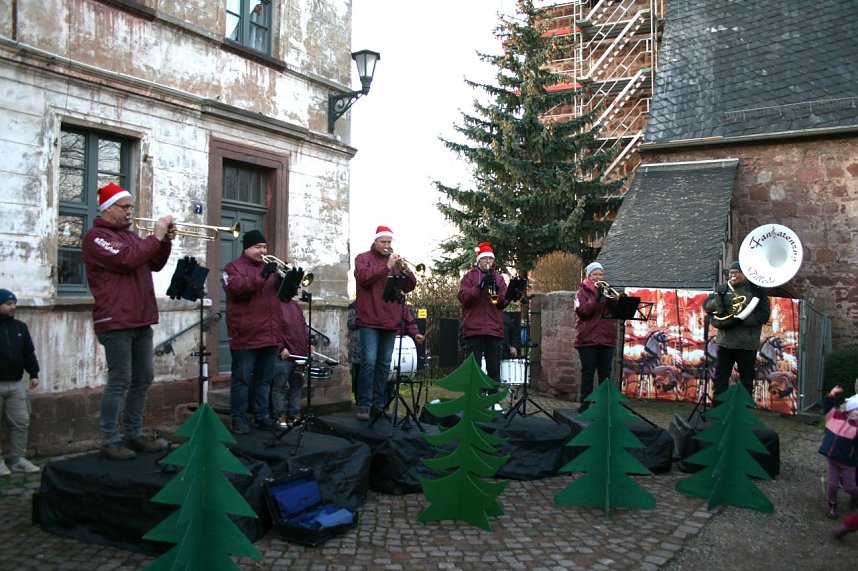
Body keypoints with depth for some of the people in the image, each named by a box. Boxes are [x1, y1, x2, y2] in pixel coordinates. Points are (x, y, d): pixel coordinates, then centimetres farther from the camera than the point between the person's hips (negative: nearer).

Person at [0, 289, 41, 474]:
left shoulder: (20, 327, 9)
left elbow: (29, 353, 12)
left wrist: (34, 374, 5)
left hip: (16, 384, 4)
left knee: (21, 423, 5)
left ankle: (19, 460, 14)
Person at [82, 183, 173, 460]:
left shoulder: (129, 235, 18)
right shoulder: (97, 236, -7)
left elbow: (155, 264, 20)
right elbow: (126, 260, -21)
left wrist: (166, 241, 4)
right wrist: (155, 237, -14)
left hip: (141, 320, 8)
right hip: (116, 322, -8)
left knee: (143, 379, 10)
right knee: (120, 381, -6)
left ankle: (135, 435, 19)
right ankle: (110, 440, 3)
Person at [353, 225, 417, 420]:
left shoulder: (396, 261, 17)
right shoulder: (363, 258, 6)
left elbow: (410, 286, 10)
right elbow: (363, 277, -13)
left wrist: (405, 270, -9)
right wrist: (386, 267, -17)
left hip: (390, 321, 5)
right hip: (369, 320, -5)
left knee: (384, 364, 6)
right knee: (369, 362, -11)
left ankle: (378, 404, 11)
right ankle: (364, 405, -6)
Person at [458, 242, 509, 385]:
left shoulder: (498, 277, 15)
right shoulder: (469, 276, 9)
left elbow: (504, 303, 8)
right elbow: (462, 297, -6)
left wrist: (497, 290, -12)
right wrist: (480, 286, -16)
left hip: (495, 330, 3)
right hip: (474, 329, -3)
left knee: (494, 369, 4)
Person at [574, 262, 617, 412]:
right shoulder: (582, 292, 4)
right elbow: (582, 311, -12)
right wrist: (596, 298, -21)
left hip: (607, 338, 4)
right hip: (588, 338, -4)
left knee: (605, 372, 5)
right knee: (588, 371, 0)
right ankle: (585, 403, 4)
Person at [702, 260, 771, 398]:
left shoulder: (756, 291, 0)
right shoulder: (723, 289, 8)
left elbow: (763, 315, -8)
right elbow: (706, 305, 4)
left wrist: (740, 319, -18)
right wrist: (718, 300, -18)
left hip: (747, 344, -2)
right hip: (725, 342, 3)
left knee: (747, 381, 8)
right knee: (720, 379, 8)